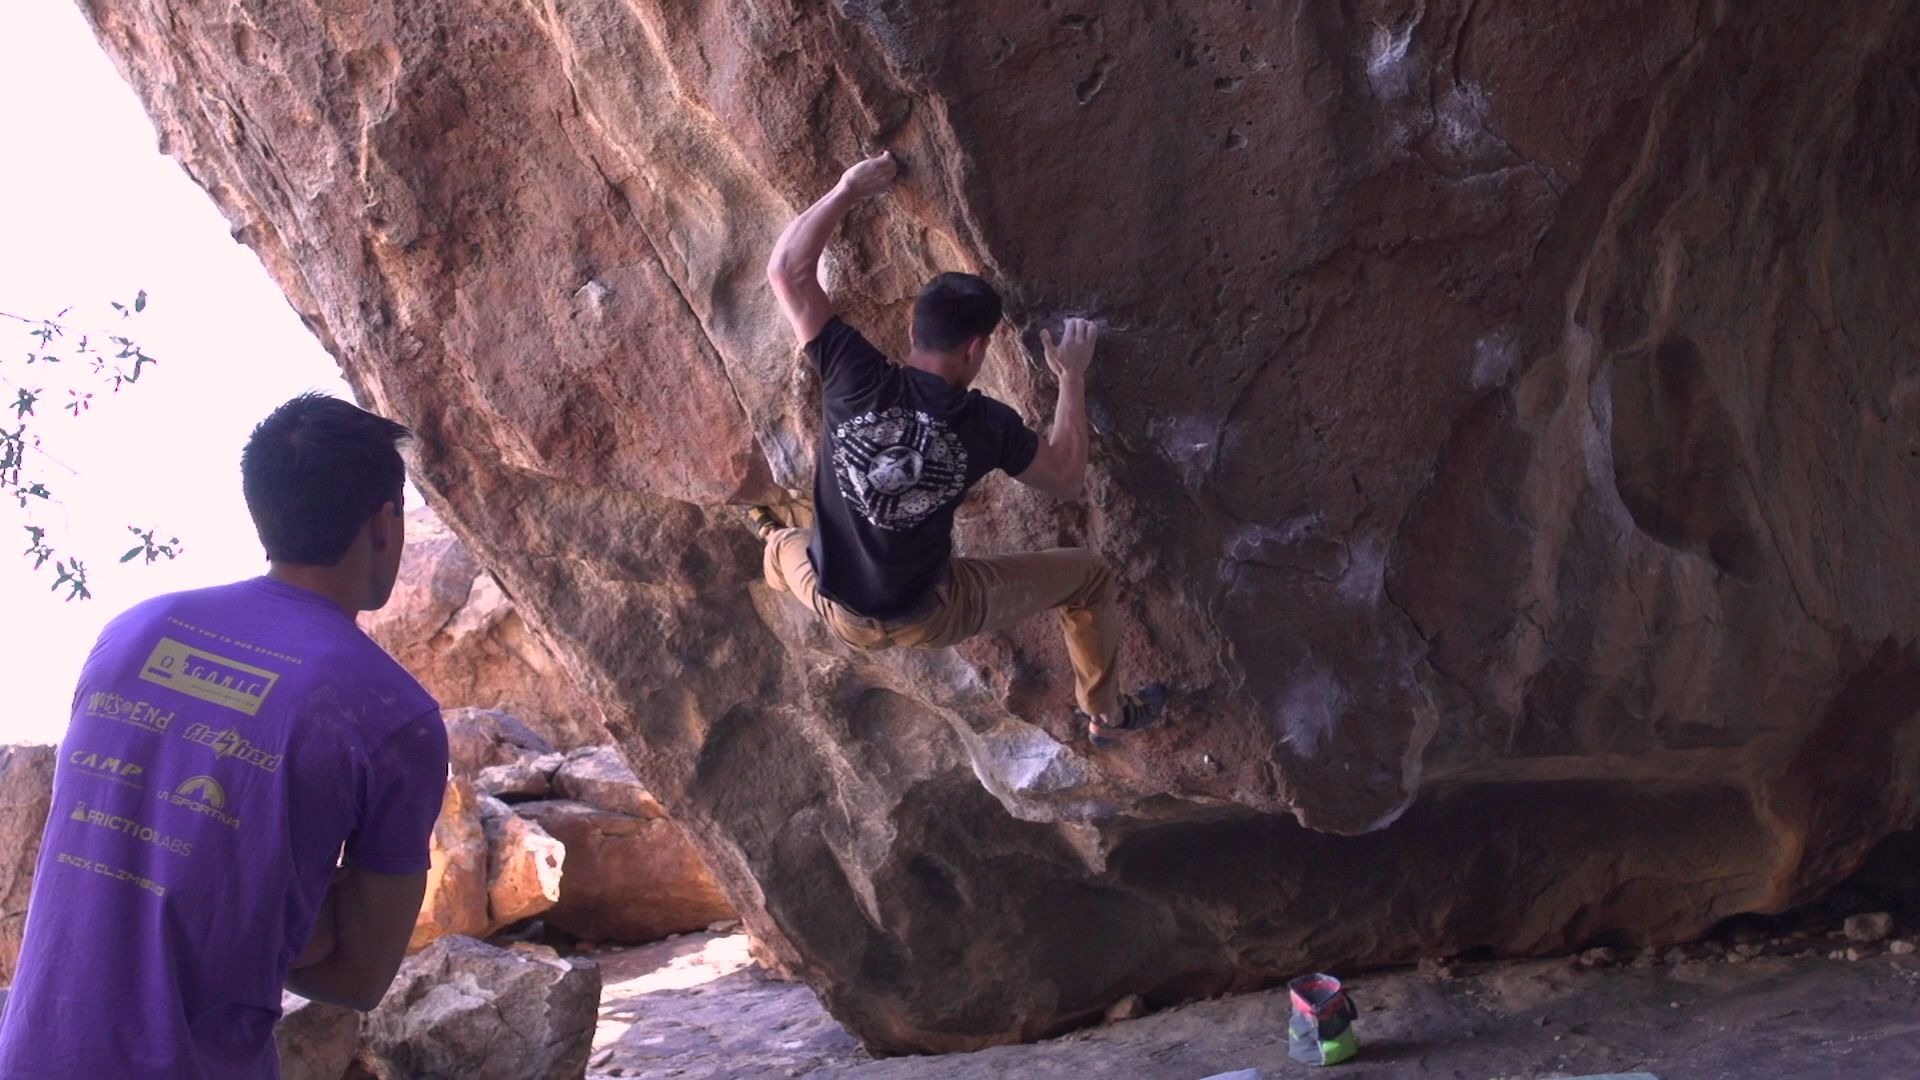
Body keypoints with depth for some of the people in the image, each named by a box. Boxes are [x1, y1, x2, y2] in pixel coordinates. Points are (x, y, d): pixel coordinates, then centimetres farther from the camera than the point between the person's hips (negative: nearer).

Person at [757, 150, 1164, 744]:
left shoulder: (856, 379, -20)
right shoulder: (987, 424, -19)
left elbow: (787, 269, -13)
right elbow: (1070, 482, -1)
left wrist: (848, 190, -5)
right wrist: (1072, 379, 4)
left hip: (833, 609, 2)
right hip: (926, 619, -1)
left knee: (783, 545, 39)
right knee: (1090, 575, 18)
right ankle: (1106, 714, 38)